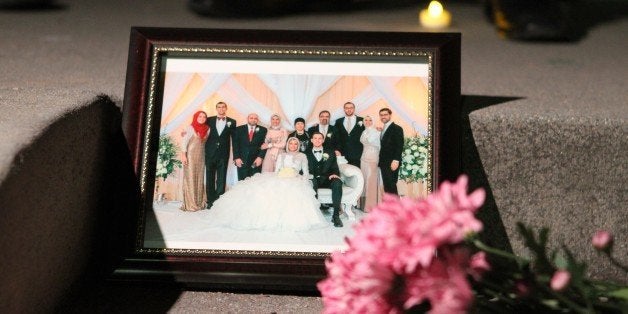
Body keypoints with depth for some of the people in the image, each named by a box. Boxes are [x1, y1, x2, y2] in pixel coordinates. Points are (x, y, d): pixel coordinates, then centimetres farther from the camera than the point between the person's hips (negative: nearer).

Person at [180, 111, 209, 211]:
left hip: (201, 157, 5)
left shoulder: (207, 129, 7)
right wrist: (183, 155, -14)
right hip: (190, 155, -5)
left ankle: (199, 203, 14)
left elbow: (206, 142, 12)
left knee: (200, 179, 7)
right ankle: (190, 204, 0)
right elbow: (184, 142, -7)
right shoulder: (190, 128, -5)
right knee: (190, 178, -3)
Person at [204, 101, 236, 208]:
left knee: (221, 179, 2)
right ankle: (210, 201, 13)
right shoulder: (210, 120, 6)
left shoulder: (231, 122, 4)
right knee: (210, 178, 6)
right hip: (210, 153, 1)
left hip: (223, 154, -1)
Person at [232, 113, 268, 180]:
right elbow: (235, 144, 5)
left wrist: (260, 157, -9)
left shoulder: (263, 130, 7)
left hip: (256, 161, 0)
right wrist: (236, 158, -5)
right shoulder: (239, 129, 9)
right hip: (242, 161, 0)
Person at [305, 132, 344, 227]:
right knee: (311, 182, -37)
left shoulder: (330, 153, 21)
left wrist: (335, 174, -12)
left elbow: (335, 168, 12)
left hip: (327, 180, 1)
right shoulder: (307, 154, 19)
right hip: (314, 179, -1)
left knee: (337, 182, -33)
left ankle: (336, 215, -34)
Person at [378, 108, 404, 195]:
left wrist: (396, 160, -20)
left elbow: (399, 146, -12)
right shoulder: (383, 129, 18)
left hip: (391, 164, -7)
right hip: (383, 163, 7)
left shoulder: (397, 128, -4)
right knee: (386, 187, 6)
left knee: (391, 186, -11)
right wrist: (380, 161, 8)